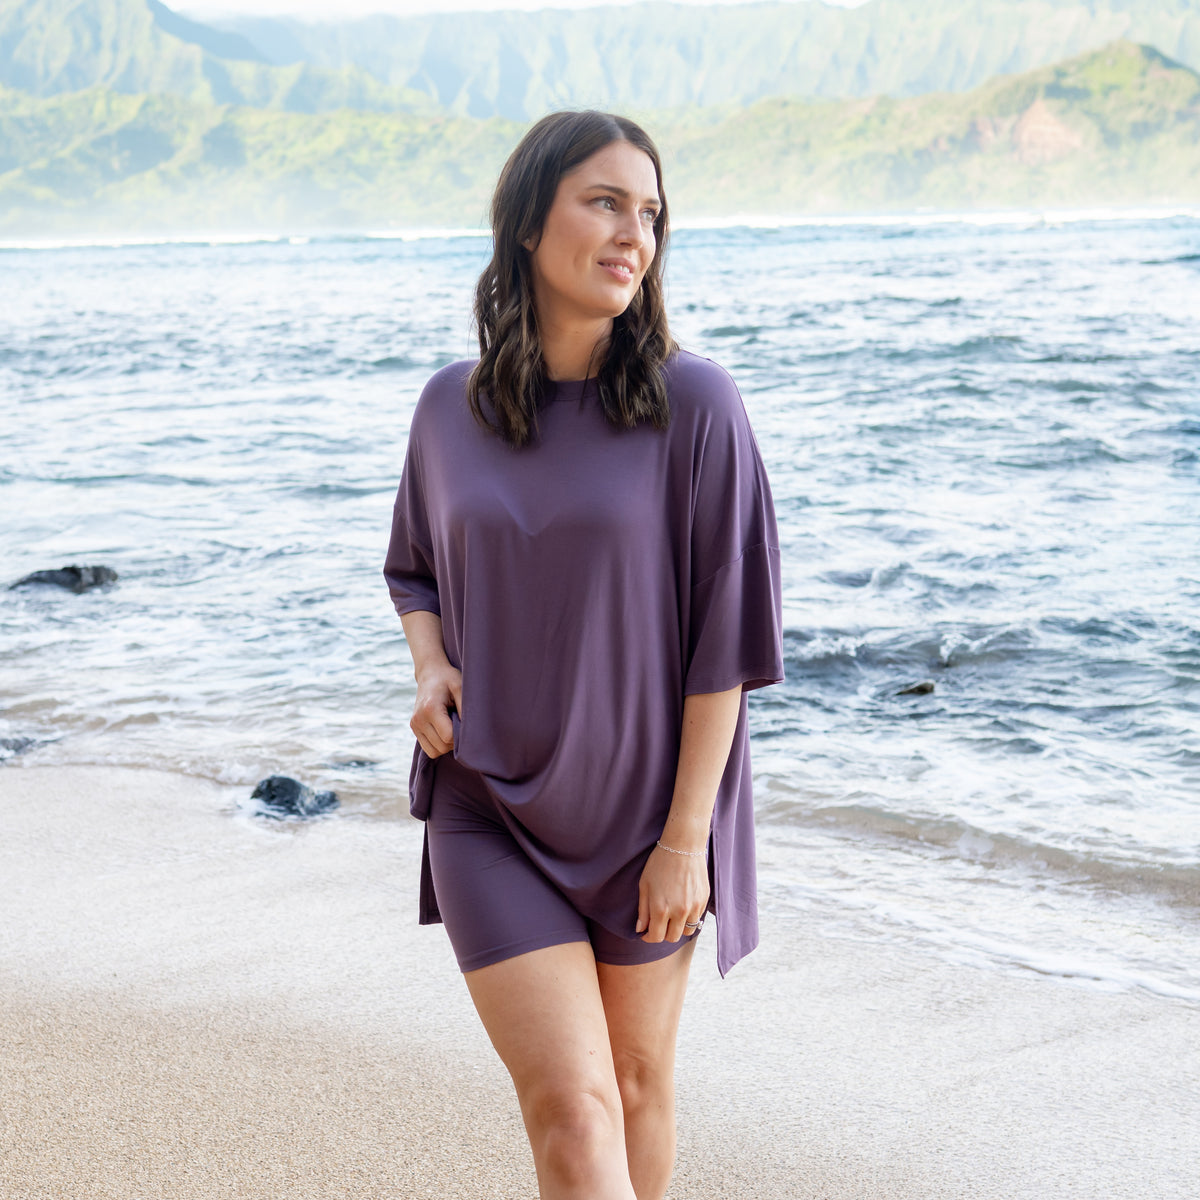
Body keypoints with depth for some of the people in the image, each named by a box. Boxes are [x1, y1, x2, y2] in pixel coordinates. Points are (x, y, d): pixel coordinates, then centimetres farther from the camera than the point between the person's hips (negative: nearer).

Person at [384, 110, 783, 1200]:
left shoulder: (691, 404, -12)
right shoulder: (451, 407, -2)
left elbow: (726, 631, -11)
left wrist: (687, 835, -12)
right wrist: (430, 668, -6)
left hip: (643, 802, -1)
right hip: (491, 807, 1)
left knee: (638, 1085, 16)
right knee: (569, 1108, -6)